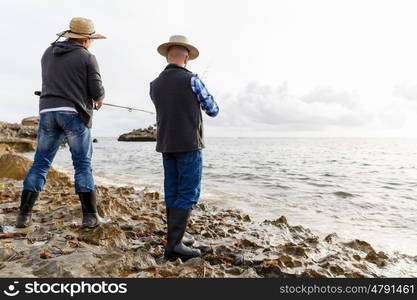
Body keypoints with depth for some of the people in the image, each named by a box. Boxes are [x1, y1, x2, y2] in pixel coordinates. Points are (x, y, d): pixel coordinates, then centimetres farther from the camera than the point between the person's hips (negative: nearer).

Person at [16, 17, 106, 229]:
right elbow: (97, 91, -4)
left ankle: (24, 215, 8)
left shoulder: (48, 53, 17)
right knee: (83, 165, 0)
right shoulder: (88, 58, 0)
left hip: (48, 112, 5)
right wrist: (99, 98, 19)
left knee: (40, 163, 9)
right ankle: (90, 216, 1)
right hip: (75, 114, -4)